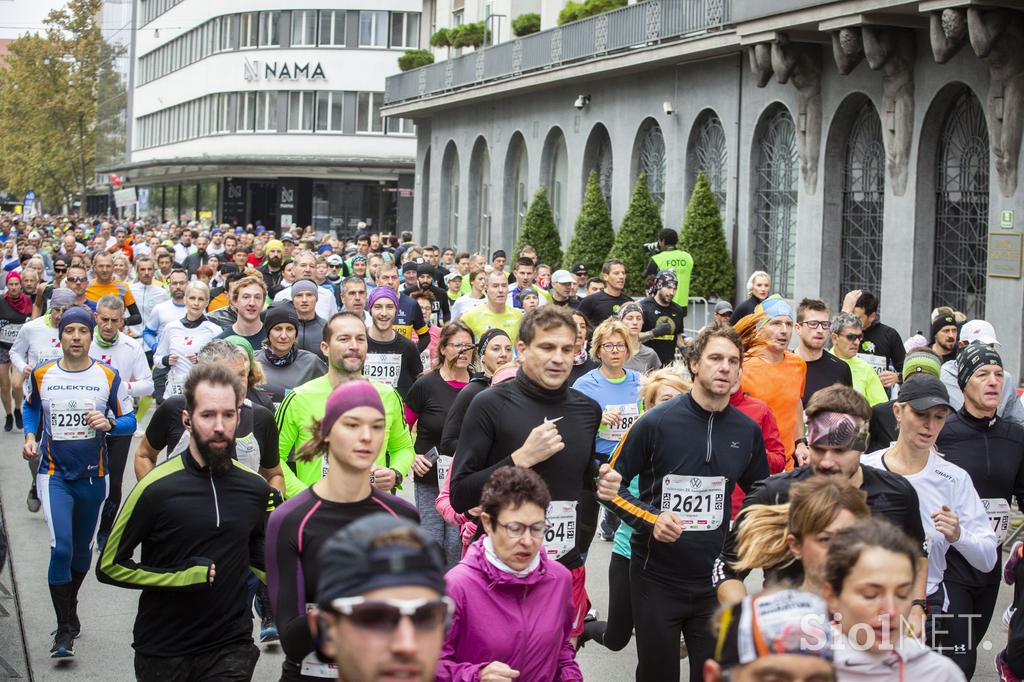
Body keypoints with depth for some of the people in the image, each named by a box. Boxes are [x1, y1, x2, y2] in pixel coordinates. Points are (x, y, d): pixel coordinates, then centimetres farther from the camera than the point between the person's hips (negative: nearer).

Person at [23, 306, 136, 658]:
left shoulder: (109, 378, -4)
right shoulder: (41, 375, -2)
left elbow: (129, 422, 1)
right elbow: (31, 406, 19)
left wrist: (109, 423, -20)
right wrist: (30, 436, 2)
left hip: (93, 476, 2)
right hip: (54, 474, -1)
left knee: (82, 549, 15)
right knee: (61, 548, -15)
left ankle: (69, 605, 41)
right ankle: (65, 628, -7)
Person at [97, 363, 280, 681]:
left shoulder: (257, 489, 0)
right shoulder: (157, 488, -13)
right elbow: (110, 566, -8)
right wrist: (185, 577, -16)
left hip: (232, 649, 2)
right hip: (163, 653, -2)